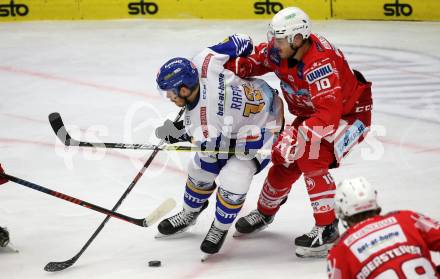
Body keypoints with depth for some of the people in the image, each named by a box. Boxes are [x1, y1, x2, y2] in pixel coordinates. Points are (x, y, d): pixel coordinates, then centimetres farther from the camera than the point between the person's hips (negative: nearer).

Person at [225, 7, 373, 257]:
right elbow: (257, 60, 6)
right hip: (314, 112, 8)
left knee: (312, 159, -26)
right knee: (285, 161, 6)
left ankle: (327, 229, -18)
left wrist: (298, 136, -53)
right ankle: (265, 213, 32)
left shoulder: (320, 65, -39)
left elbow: (328, 116, -46)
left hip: (350, 113, -8)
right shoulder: (280, 50, -15)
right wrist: (235, 66, -13)